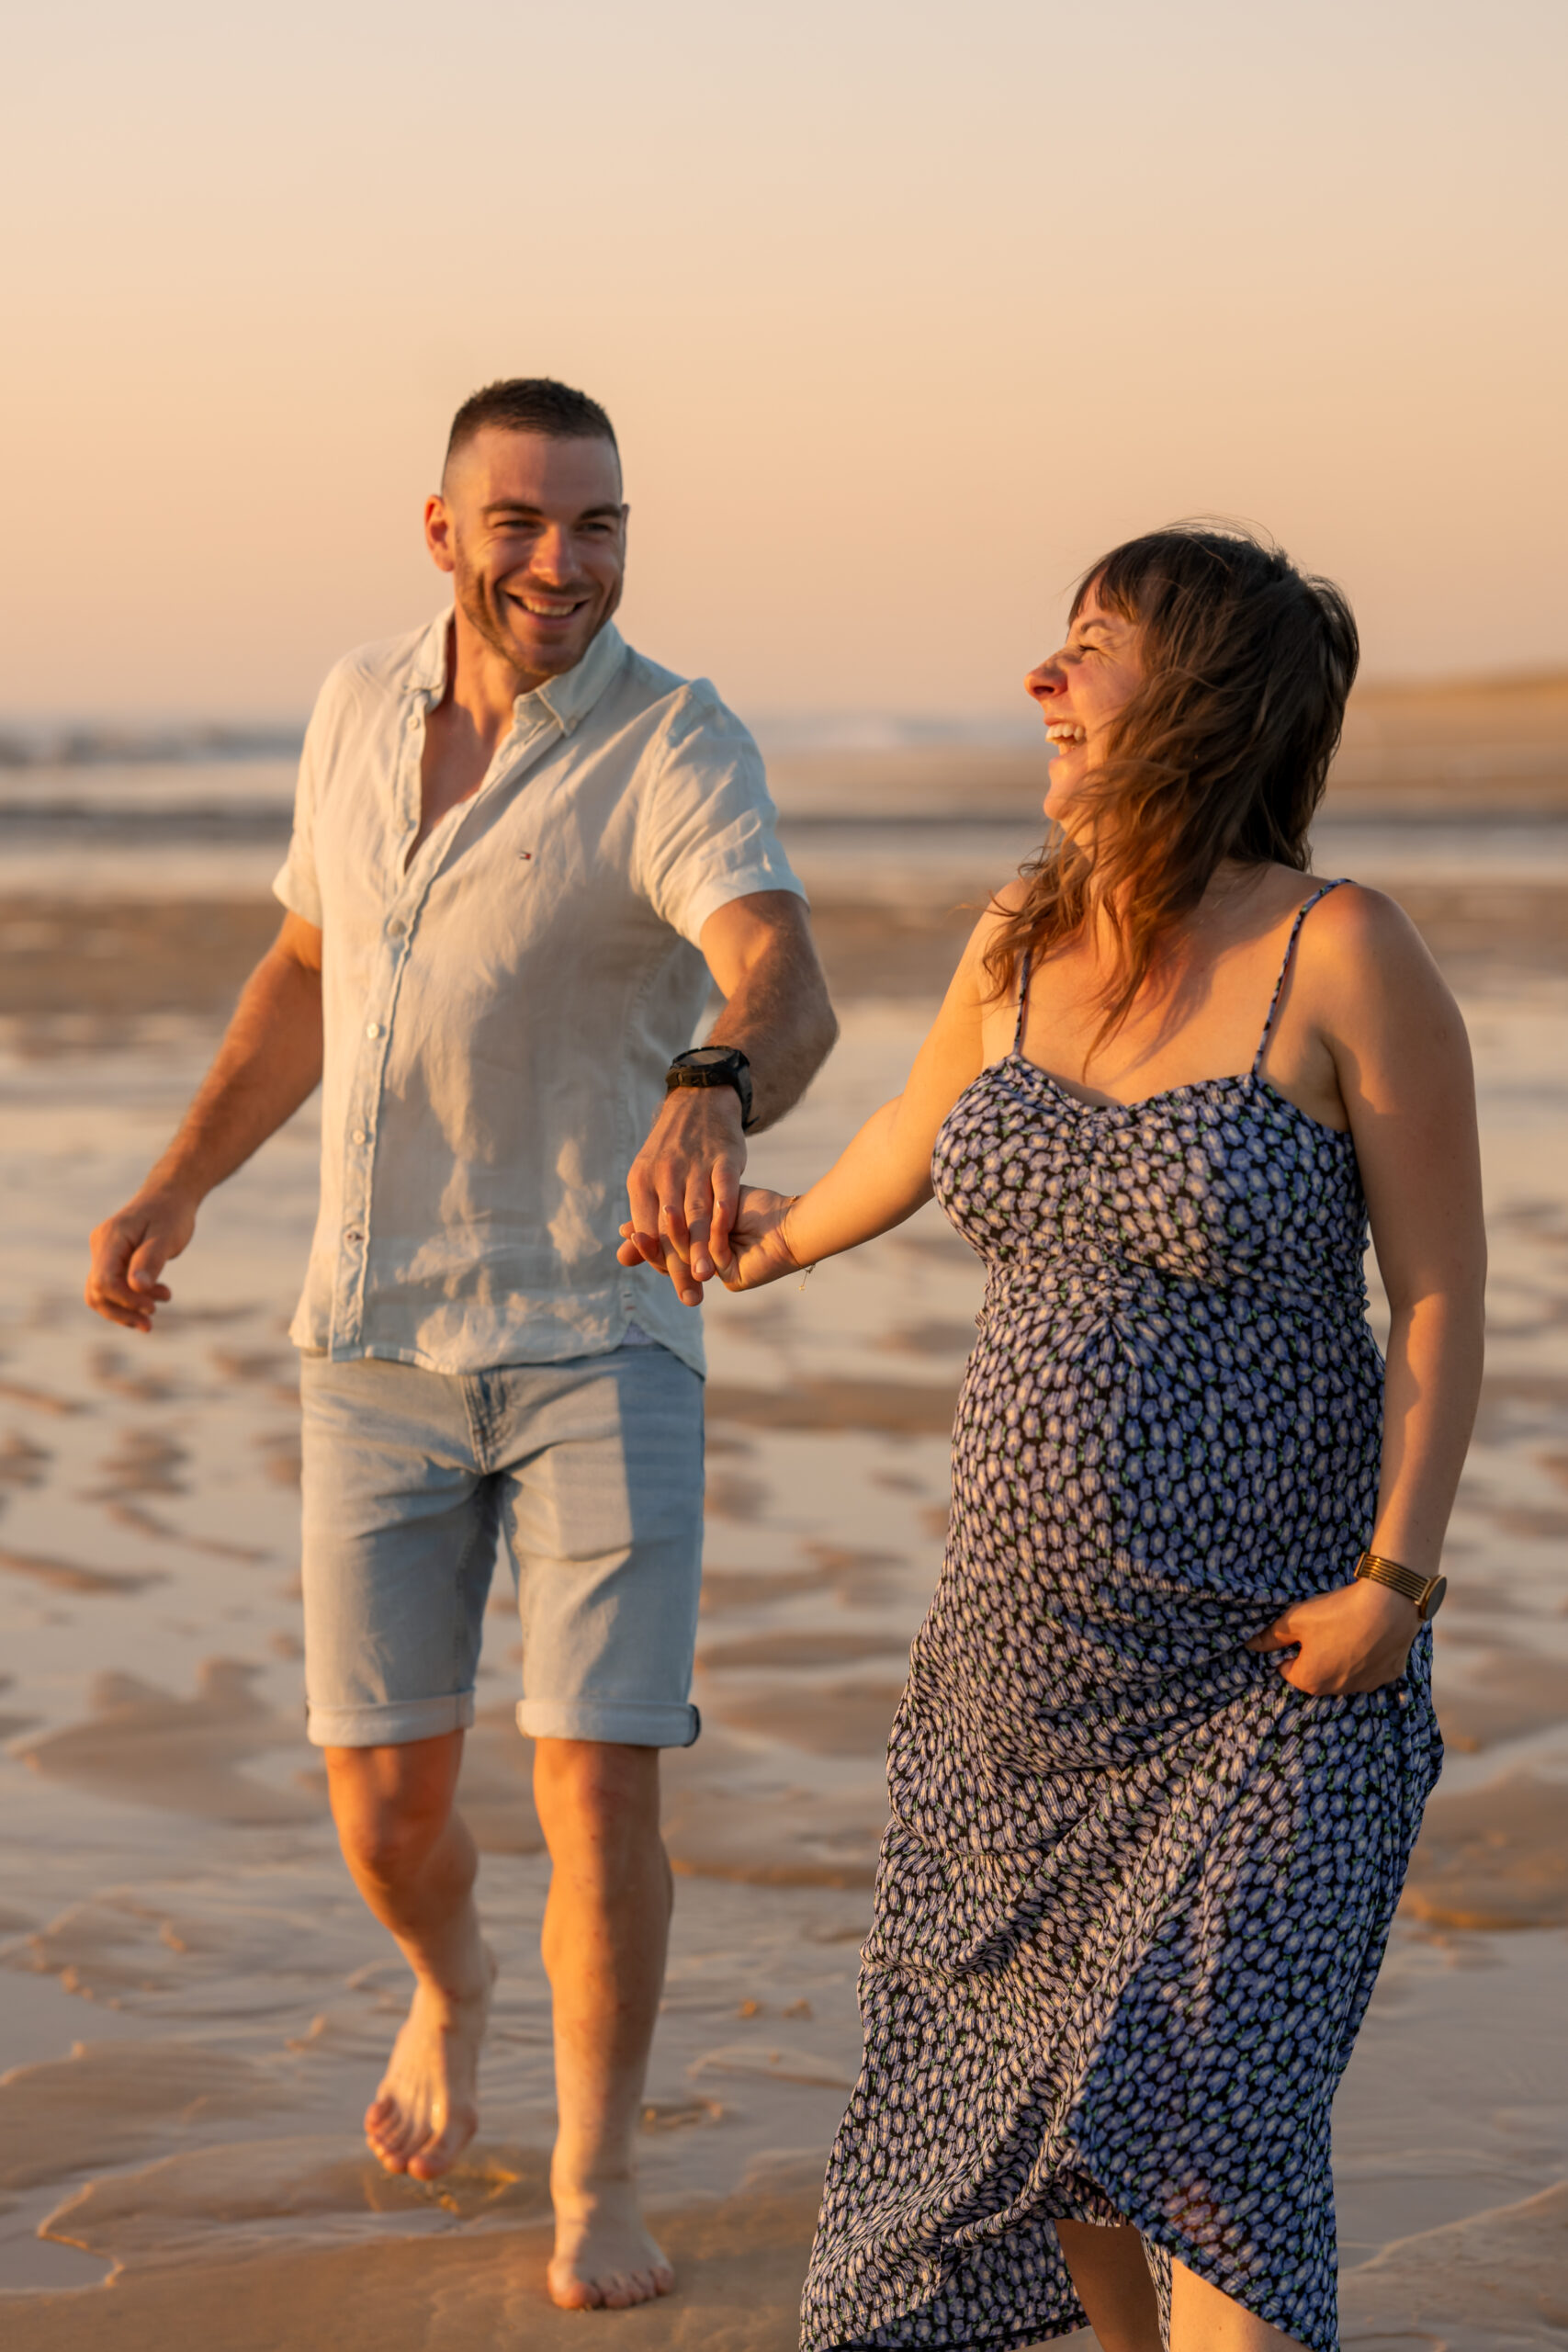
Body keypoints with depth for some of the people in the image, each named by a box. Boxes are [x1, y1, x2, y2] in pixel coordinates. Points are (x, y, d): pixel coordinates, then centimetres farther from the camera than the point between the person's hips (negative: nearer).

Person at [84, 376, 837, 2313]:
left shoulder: (678, 751, -16)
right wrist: (175, 1190, 10)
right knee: (382, 1793, 7)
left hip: (598, 1343, -4)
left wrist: (711, 1097, -58)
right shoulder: (361, 707, 3)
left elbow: (785, 988, -35)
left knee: (598, 1786, -10)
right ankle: (449, 1985, 42)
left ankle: (596, 2188, 11)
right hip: (377, 1339, 4)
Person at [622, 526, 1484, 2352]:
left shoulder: (1344, 954, -14)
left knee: (1206, 2111, -13)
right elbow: (921, 1131, 25)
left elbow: (1442, 1291, -11)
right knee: (1032, 2065, 15)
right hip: (1026, 1636, 6)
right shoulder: (1022, 943, 3)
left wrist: (1398, 1577, -17)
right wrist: (786, 1239, 42)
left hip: (1271, 1669, -6)